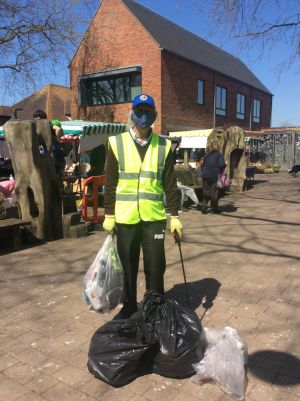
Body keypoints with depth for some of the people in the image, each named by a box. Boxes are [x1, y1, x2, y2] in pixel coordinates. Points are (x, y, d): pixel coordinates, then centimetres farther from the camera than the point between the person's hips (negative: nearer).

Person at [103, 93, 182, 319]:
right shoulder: (117, 144, 1)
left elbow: (170, 185, 5)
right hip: (125, 217, 0)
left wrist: (175, 216, 1)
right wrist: (109, 216, -1)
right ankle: (129, 308, 30)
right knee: (127, 267, 11)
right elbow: (110, 184, 2)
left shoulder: (164, 146, 4)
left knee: (155, 267, 7)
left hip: (154, 216, 1)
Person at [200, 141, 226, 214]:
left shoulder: (207, 155, 11)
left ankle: (204, 207, 4)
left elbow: (202, 164, 9)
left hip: (205, 175, 3)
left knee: (206, 191, 10)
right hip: (214, 176, -3)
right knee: (214, 192, 5)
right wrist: (220, 171, 6)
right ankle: (214, 208, 10)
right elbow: (222, 165, -12)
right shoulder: (219, 155, -1)